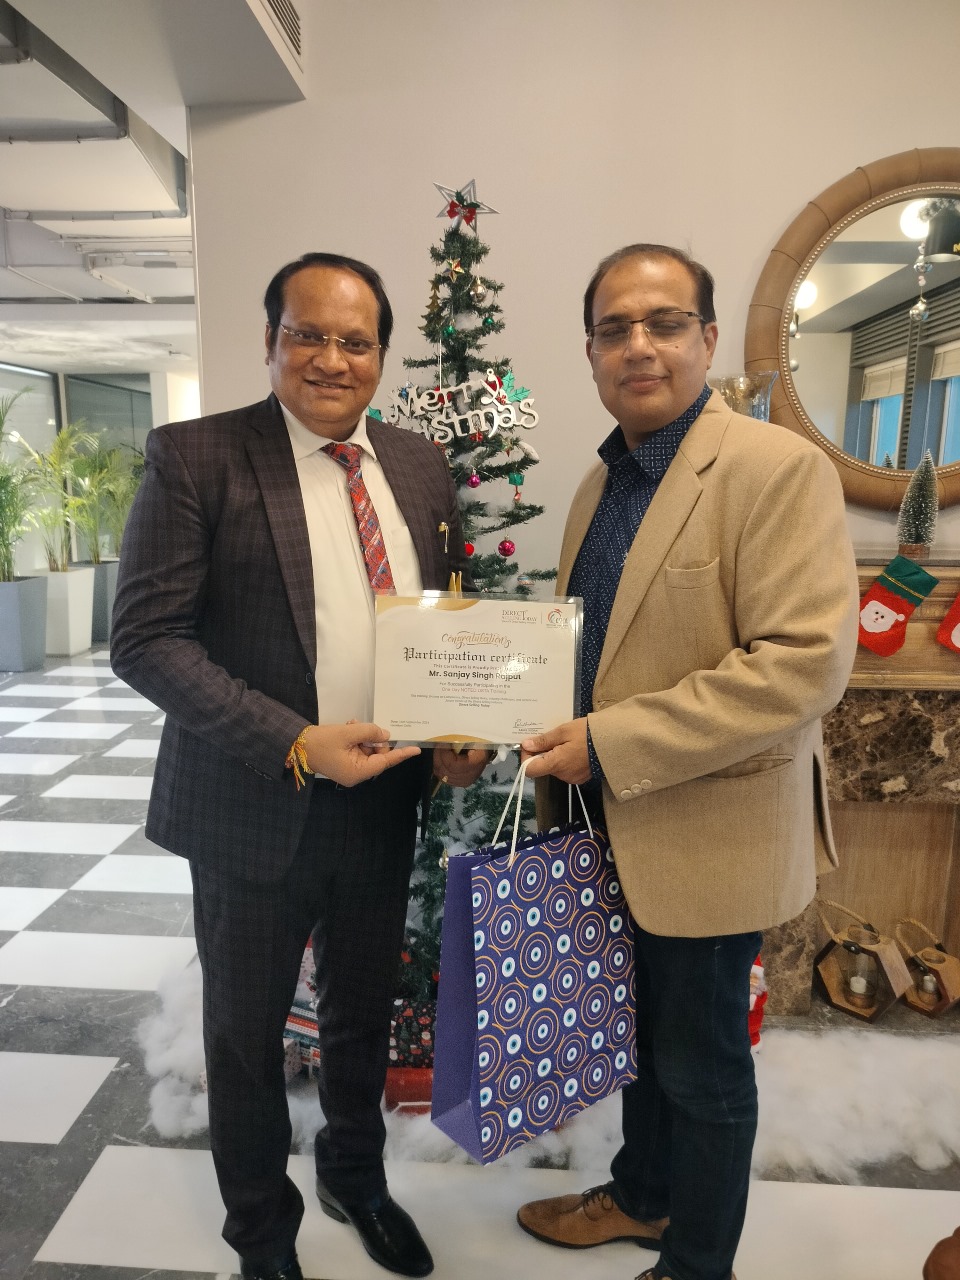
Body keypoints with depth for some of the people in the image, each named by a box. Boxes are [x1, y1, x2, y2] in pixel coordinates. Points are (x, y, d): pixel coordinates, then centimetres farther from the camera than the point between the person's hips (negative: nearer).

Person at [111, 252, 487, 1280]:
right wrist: (296, 745, -25)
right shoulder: (193, 458, -11)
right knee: (247, 1031, 17)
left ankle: (355, 1178, 54)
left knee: (364, 1013, 24)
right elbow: (144, 636, -16)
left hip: (385, 799, 5)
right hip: (254, 806, -4)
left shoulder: (420, 467, 4)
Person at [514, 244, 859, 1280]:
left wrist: (610, 745, -25)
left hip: (709, 834, -7)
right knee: (639, 1033, 25)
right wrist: (542, 729, 2)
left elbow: (807, 661, -25)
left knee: (700, 1060, 13)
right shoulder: (600, 483, 8)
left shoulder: (779, 469, -16)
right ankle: (642, 1195, 50)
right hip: (612, 826, 7)